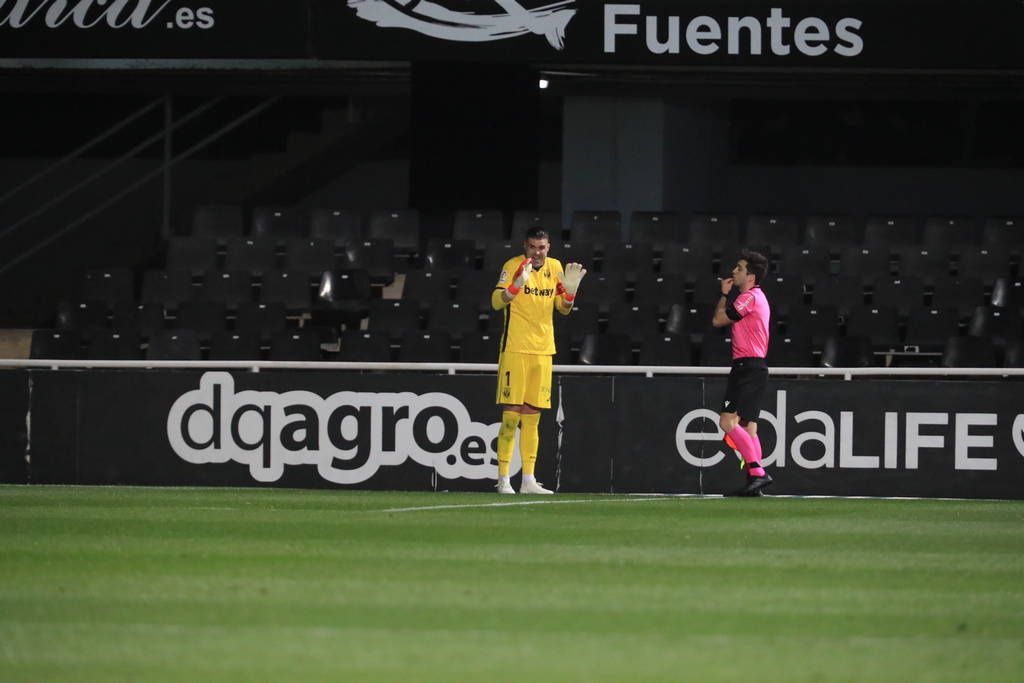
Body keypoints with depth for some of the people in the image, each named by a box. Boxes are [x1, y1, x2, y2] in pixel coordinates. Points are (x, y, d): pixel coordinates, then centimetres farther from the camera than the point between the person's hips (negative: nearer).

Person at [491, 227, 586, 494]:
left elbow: (563, 308, 16)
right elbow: (496, 302, -15)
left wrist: (570, 289, -4)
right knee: (511, 415, -8)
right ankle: (503, 479, -6)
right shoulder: (514, 266, -6)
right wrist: (518, 284, -31)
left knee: (532, 417, 8)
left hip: (543, 351, 5)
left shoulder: (554, 267, 10)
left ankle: (528, 480, 10)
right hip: (515, 349, -5)